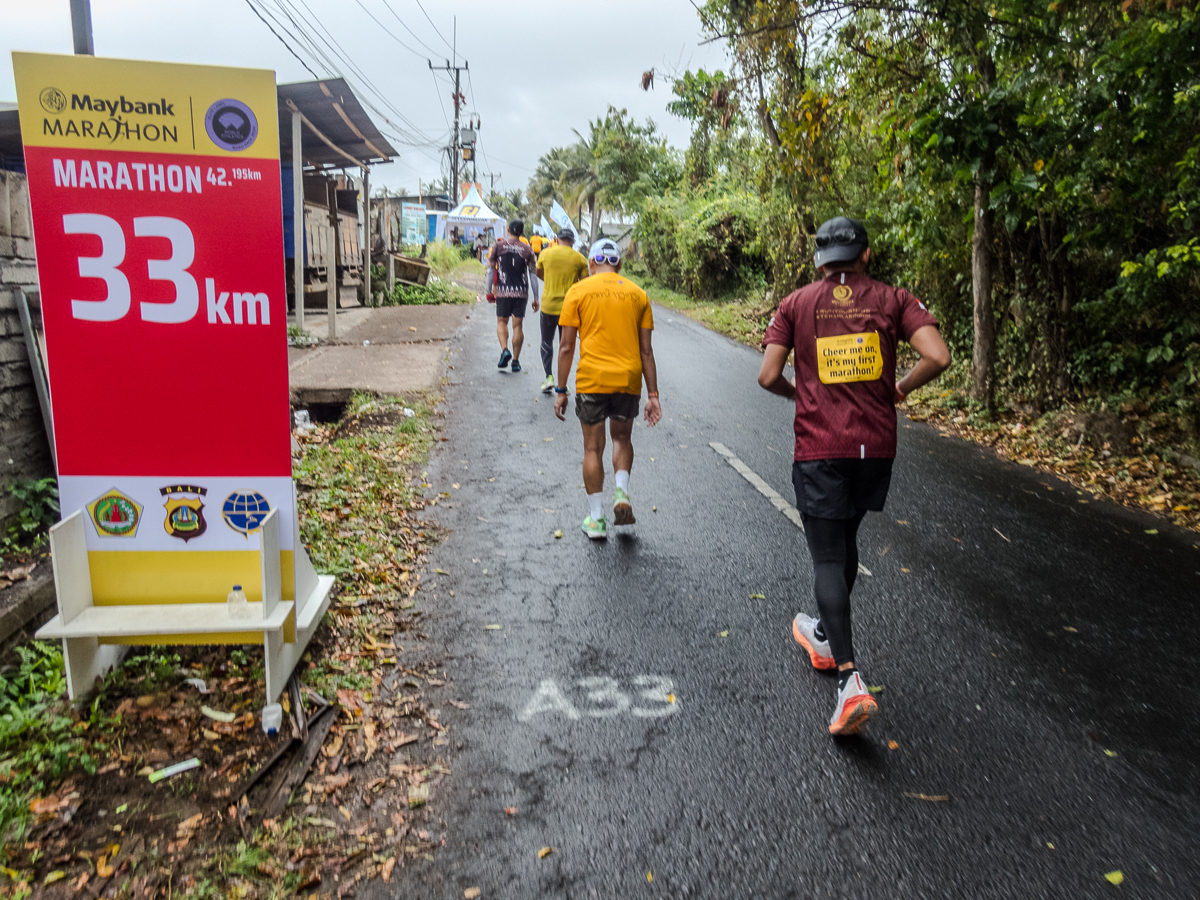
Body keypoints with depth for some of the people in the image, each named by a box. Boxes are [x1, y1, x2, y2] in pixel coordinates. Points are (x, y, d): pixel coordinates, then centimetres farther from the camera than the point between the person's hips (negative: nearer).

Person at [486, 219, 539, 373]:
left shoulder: (498, 246, 1)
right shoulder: (527, 250, 1)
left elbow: (491, 270, 1)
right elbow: (533, 275, 1)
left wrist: (489, 291, 10)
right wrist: (535, 298, 5)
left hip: (503, 291, 0)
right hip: (521, 292, 0)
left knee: (501, 321, 14)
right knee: (517, 325, 6)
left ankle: (504, 350, -11)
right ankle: (515, 361, 8)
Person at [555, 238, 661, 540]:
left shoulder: (579, 291, 2)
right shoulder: (638, 294, 8)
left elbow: (566, 347, -1)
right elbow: (646, 350, 6)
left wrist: (561, 391, 4)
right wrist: (653, 395, 10)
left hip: (591, 381, -2)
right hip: (629, 380, 2)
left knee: (593, 448, 9)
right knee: (622, 438, 24)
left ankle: (596, 519, 12)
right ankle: (622, 493, 3)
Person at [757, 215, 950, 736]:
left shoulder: (796, 305, 2)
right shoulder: (892, 300, 4)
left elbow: (768, 376, -5)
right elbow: (938, 357, -9)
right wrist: (901, 390, 8)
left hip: (819, 448, -3)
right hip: (876, 445, 3)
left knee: (828, 558, -1)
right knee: (845, 539, 23)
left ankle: (850, 679, -13)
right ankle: (826, 634, 41)